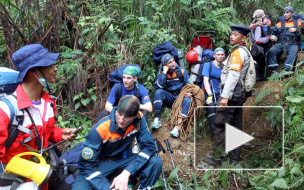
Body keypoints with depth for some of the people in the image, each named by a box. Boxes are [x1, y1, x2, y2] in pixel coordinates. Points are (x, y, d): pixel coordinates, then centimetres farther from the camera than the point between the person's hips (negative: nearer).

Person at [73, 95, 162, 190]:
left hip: (123, 161, 3)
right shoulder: (100, 129, -26)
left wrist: (126, 172, -30)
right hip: (101, 165, -3)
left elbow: (149, 146, -17)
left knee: (156, 162, -22)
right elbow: (86, 165, -21)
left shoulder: (139, 119, -18)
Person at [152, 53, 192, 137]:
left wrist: (189, 93, -17)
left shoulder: (182, 71, 1)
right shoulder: (161, 73, 1)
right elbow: (159, 86, -16)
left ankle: (177, 127, -40)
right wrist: (164, 73, -17)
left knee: (187, 100, -33)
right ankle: (157, 119, -28)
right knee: (159, 92, -28)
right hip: (169, 98, 0)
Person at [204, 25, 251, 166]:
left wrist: (225, 96, -26)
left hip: (232, 93, -10)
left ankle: (218, 158, -1)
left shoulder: (238, 52, -11)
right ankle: (234, 157, 19)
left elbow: (233, 75, -22)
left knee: (220, 125, -7)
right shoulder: (244, 51, 20)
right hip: (239, 94, 10)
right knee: (235, 126, 12)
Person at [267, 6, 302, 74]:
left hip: (292, 44, -2)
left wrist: (296, 31, -4)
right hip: (280, 43, 2)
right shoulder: (279, 24, 26)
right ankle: (274, 70, -34)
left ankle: (286, 70, -47)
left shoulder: (297, 23, 21)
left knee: (293, 51, -36)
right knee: (271, 51, -28)